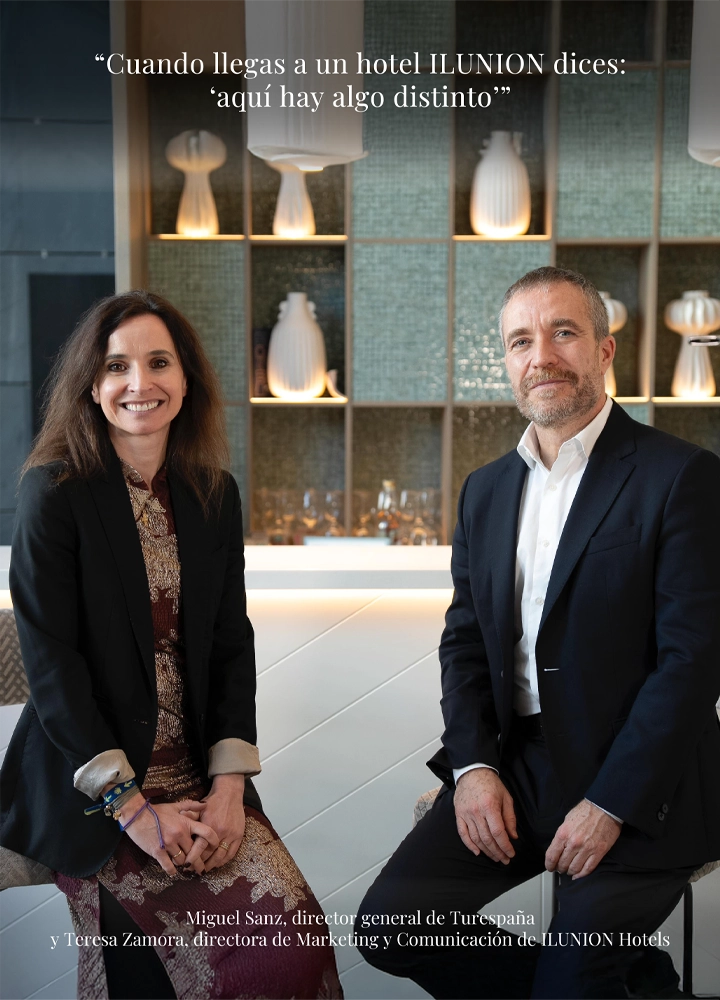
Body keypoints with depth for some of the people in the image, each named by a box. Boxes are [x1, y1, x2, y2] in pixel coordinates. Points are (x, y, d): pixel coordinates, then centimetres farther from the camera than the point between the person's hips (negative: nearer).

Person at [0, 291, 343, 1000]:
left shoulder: (215, 495, 6)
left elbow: (232, 643, 5)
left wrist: (230, 784, -5)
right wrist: (132, 808, -14)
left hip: (199, 775, 5)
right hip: (89, 793, -4)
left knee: (294, 936, -12)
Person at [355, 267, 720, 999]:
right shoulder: (485, 490, 11)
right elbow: (464, 640, 12)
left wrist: (610, 804, -17)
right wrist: (473, 764, -3)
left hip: (637, 784, -5)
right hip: (510, 768, 6)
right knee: (388, 923, -5)